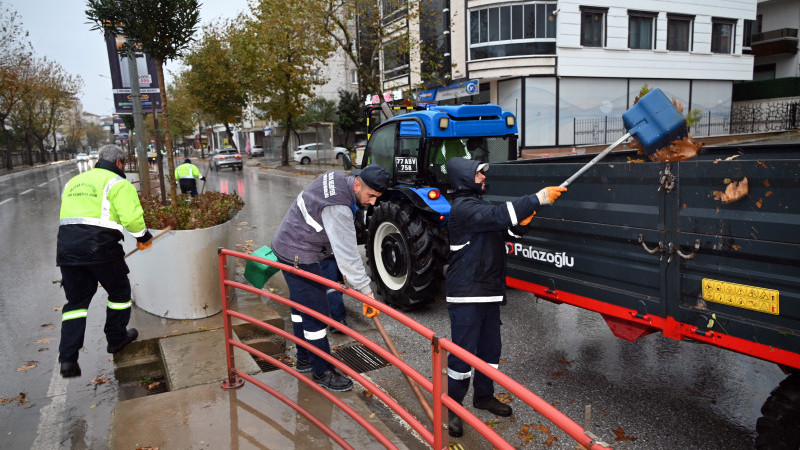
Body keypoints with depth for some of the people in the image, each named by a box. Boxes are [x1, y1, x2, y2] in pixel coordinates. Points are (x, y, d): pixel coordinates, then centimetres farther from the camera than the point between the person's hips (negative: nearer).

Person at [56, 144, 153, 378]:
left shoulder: (72, 182, 22)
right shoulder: (118, 183, -1)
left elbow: (66, 215, 19)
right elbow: (131, 216, -12)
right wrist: (143, 237, 5)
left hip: (66, 245, 7)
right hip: (100, 244, -6)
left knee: (76, 300, 12)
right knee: (119, 291, 16)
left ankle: (67, 358, 5)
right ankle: (116, 338, 29)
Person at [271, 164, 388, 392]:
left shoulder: (337, 177, -1)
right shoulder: (338, 208, -31)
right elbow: (347, 255, -31)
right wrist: (366, 291, -27)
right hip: (299, 257, -11)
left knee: (301, 305, 21)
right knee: (316, 313, -3)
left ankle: (303, 359, 38)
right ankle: (322, 372, 11)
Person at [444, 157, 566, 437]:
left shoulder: (480, 205, 16)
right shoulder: (463, 207, -14)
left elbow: (508, 228, 14)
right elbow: (499, 215, -28)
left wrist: (521, 223, -8)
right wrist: (539, 198, -25)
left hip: (489, 292, 9)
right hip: (466, 295, -9)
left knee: (490, 348, 17)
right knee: (464, 351, -2)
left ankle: (484, 395, 35)